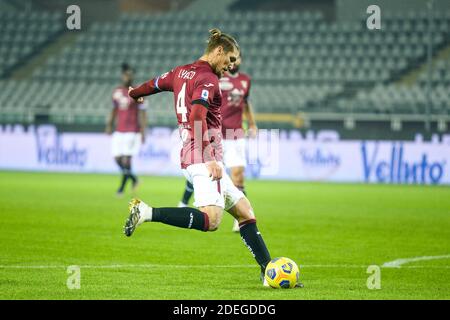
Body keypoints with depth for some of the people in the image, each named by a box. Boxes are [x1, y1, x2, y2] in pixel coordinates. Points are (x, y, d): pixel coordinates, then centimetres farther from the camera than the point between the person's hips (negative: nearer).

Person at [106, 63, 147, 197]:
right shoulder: (117, 92, 11)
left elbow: (142, 113, -6)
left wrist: (143, 132, -11)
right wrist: (109, 125, 13)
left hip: (132, 131, -6)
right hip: (119, 131, 6)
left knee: (126, 158, -11)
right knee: (117, 158, 2)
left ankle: (122, 188, -1)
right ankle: (133, 178, 25)